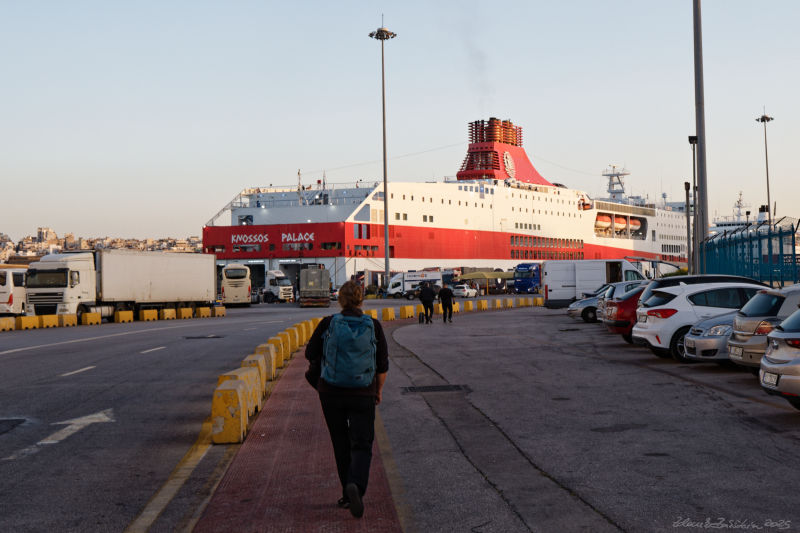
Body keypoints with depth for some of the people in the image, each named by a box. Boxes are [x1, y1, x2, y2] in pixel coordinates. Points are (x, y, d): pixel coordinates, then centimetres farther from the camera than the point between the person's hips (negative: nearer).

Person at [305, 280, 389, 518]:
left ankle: (348, 494, 20)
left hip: (331, 393, 1)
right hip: (363, 394, -1)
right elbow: (383, 365, 1)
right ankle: (356, 485, -22)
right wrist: (378, 391, 15)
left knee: (341, 445, 14)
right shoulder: (373, 326, -3)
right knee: (362, 444, 3)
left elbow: (310, 354, 4)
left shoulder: (327, 325, -5)